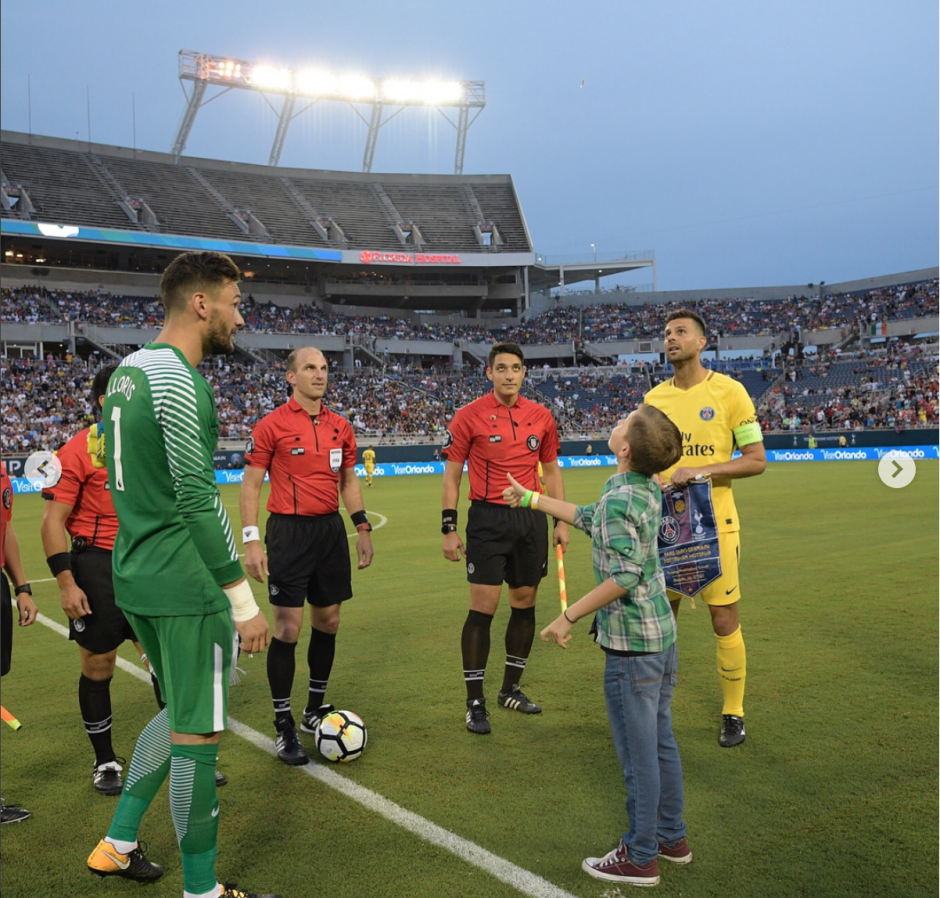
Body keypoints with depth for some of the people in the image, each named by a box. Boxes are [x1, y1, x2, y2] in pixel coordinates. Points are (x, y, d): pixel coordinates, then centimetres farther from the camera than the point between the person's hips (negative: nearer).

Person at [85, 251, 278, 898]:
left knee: (182, 711, 23)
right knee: (197, 732, 2)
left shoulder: (129, 370, 13)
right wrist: (243, 600, -18)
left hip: (136, 576, 10)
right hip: (184, 584, -10)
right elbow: (198, 500, -22)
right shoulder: (179, 380, -17)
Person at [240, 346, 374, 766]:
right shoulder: (271, 425, -7)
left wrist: (363, 527, 12)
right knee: (288, 628, -4)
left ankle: (315, 711, 29)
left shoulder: (340, 426, 9)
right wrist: (251, 540, -13)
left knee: (328, 621, 12)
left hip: (331, 529, 6)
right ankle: (284, 728, 9)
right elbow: (251, 484, -6)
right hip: (289, 531, -6)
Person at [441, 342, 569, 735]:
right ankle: (475, 702, 7)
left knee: (525, 604, 11)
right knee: (483, 607, -5)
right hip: (488, 519, -4)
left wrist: (562, 520, 10)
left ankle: (511, 689, 28)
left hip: (532, 519, 4)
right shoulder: (470, 416, -5)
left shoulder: (541, 416, 6)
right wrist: (449, 529, -6)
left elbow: (551, 470, 15)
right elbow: (451, 475, -2)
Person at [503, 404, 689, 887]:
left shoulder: (619, 499, -21)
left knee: (638, 754, 4)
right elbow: (591, 519, 22)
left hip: (630, 644, -9)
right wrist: (531, 499, 30)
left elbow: (624, 577, -26)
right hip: (662, 635, 9)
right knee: (661, 743, 20)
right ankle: (671, 837, 34)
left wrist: (567, 618, -20)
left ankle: (640, 858, 18)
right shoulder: (648, 490, 7)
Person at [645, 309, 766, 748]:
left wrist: (702, 471, -17)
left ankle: (733, 713, 20)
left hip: (714, 525, -4)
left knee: (724, 620, 2)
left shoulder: (728, 391, -5)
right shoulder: (654, 398, 8)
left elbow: (757, 460, -6)